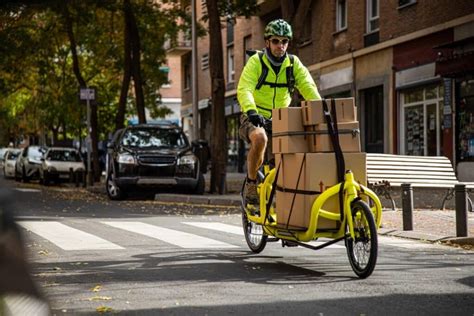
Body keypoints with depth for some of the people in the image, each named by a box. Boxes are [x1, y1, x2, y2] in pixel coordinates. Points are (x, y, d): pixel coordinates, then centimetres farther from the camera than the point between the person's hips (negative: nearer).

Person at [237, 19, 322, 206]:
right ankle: (251, 183, -15)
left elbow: (308, 87, -11)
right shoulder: (256, 62, -10)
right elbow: (244, 89, -23)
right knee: (260, 138, -35)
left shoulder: (294, 64, 1)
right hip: (254, 119, -4)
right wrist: (251, 111, -42)